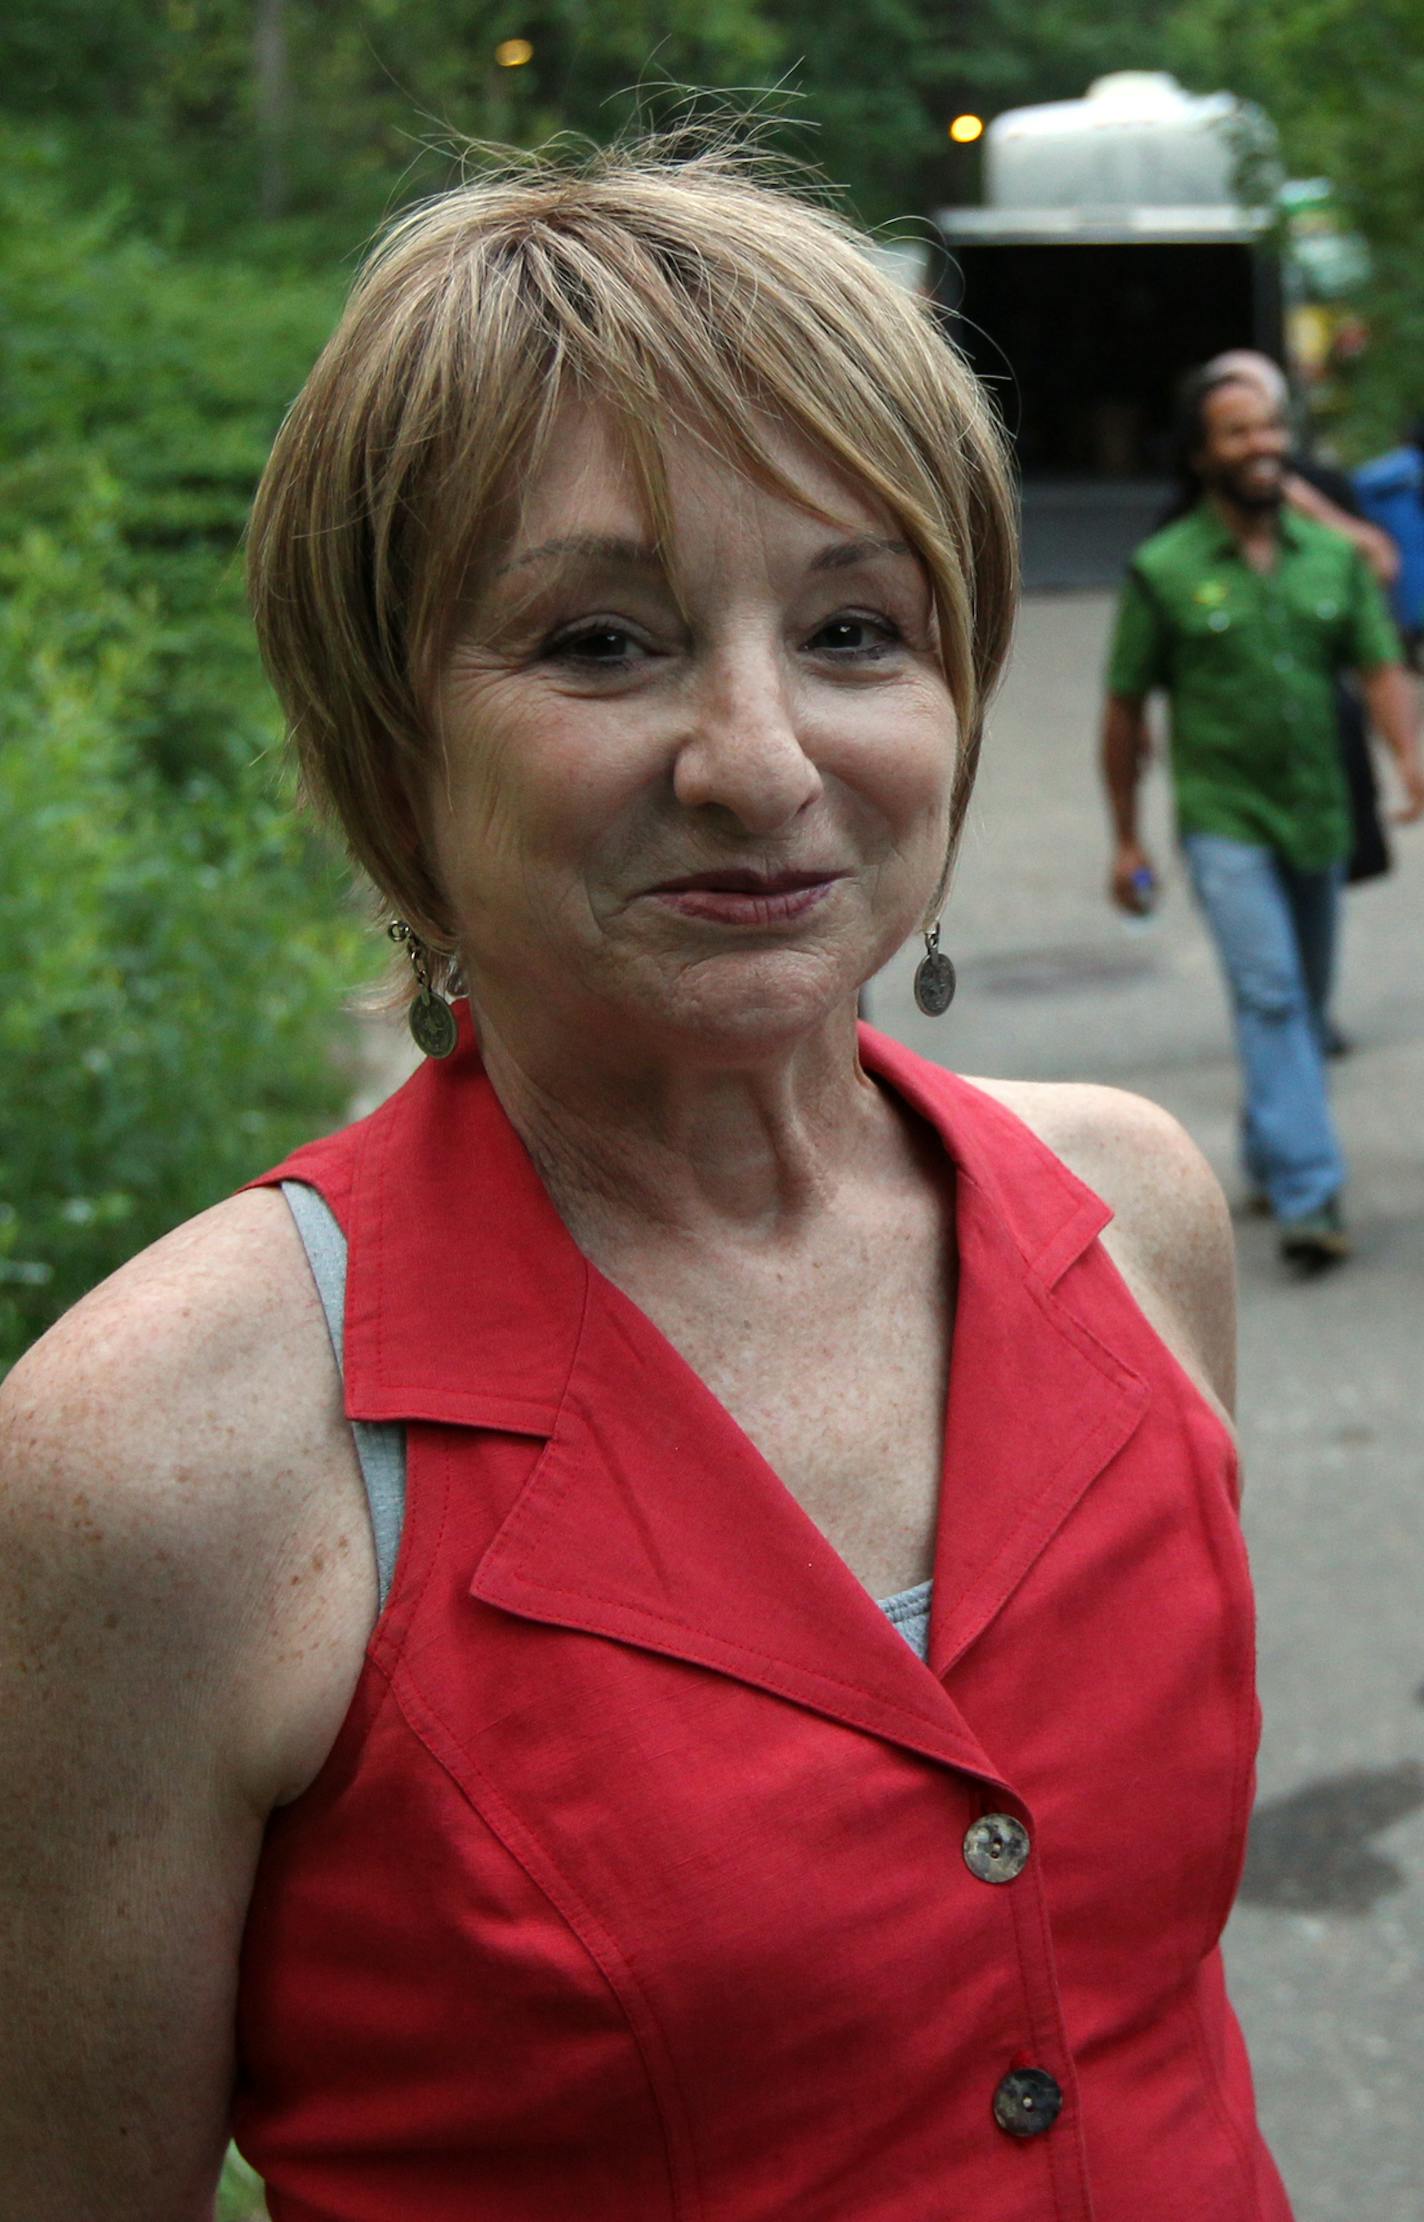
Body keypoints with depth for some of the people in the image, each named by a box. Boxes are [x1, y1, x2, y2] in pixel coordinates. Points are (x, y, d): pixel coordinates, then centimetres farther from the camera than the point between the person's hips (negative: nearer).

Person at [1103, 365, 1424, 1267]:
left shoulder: (1334, 556, 5)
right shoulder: (1163, 570, -5)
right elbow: (1126, 709, 1)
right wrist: (1127, 838, 3)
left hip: (1319, 818, 4)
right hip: (1224, 823, -4)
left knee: (1307, 1002, 13)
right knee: (1270, 996, -16)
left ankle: (1270, 1159, 33)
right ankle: (1311, 1197, -20)